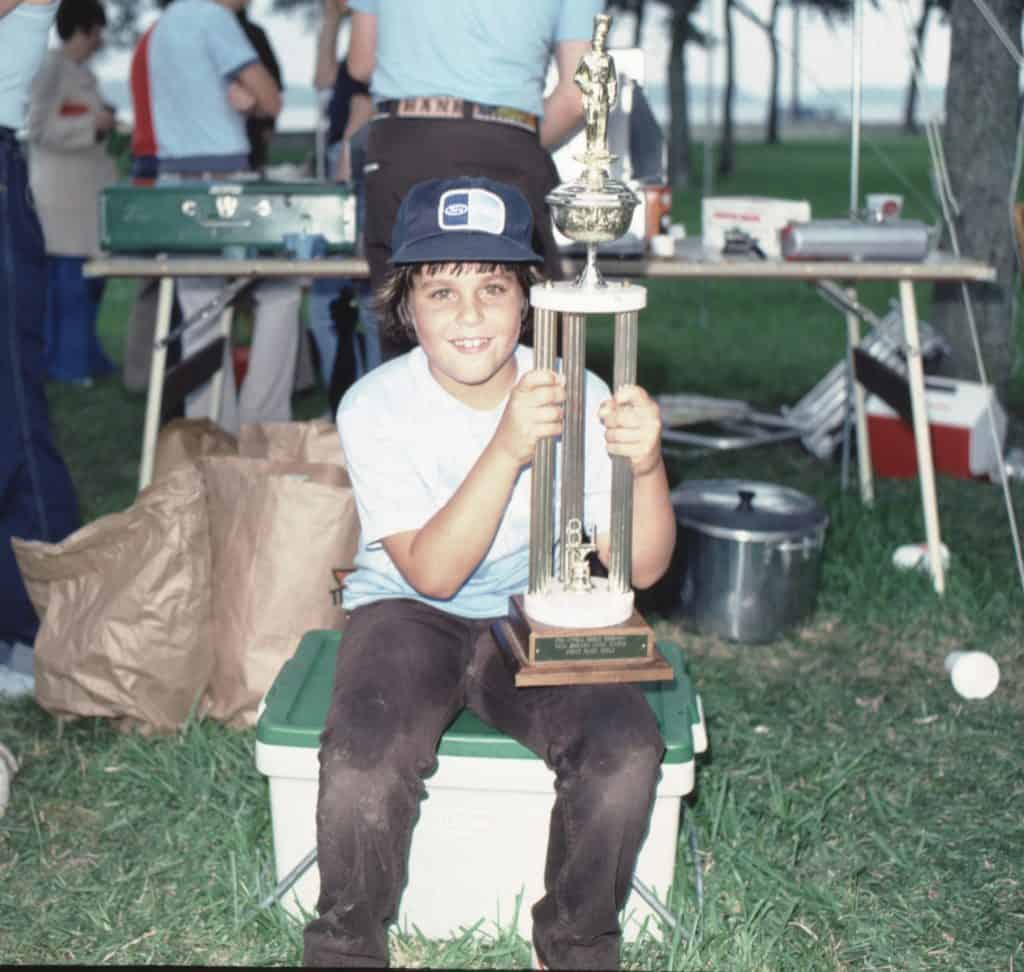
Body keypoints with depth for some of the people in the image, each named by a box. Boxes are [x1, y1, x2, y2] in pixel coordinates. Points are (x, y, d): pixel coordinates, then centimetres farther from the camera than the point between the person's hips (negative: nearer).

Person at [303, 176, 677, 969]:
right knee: (365, 763, -30)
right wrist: (508, 448, -35)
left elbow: (640, 568, -13)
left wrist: (645, 464, -33)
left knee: (626, 751, -25)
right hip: (410, 614, -1)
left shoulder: (577, 395, -11)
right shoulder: (376, 407, -14)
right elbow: (433, 574, -23)